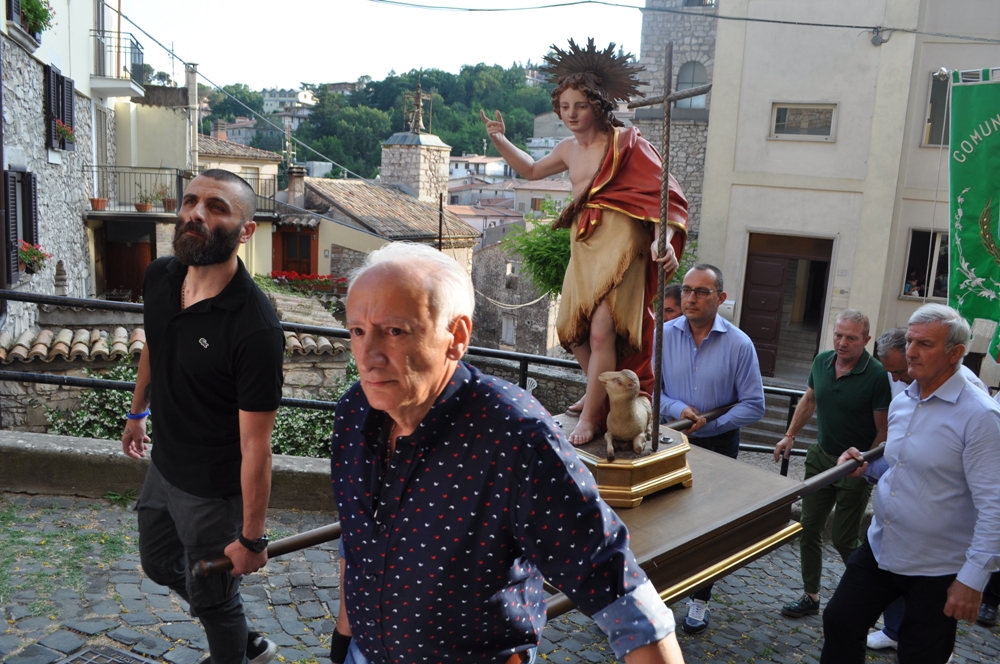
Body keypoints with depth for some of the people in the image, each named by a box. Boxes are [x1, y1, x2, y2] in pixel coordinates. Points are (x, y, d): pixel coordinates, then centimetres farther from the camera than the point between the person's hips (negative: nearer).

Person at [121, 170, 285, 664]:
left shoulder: (255, 328, -32)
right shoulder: (159, 277, -9)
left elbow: (256, 444, -27)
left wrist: (252, 537, -19)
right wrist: (138, 411, 25)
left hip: (213, 489, -8)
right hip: (163, 465, 8)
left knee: (212, 598, 13)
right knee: (160, 564, 28)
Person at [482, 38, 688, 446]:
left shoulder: (624, 142, -9)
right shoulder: (569, 149, 12)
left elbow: (663, 193, -14)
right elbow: (532, 170, 31)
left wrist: (665, 240, -28)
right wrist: (499, 140, 20)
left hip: (619, 246, -8)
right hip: (583, 247, 8)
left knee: (601, 332, -15)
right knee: (571, 327, 14)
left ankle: (591, 418, -4)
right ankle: (599, 392, 36)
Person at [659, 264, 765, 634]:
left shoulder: (739, 344, -12)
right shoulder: (663, 335, -9)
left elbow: (753, 406, -10)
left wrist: (710, 424, -17)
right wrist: (677, 409, -21)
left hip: (718, 445, -1)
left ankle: (699, 600, 32)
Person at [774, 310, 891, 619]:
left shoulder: (876, 376, -18)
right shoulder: (821, 362, 0)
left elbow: (883, 429, -13)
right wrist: (790, 436, 12)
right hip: (821, 456, 6)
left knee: (843, 540, 0)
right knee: (808, 529, 8)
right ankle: (811, 597, 23)